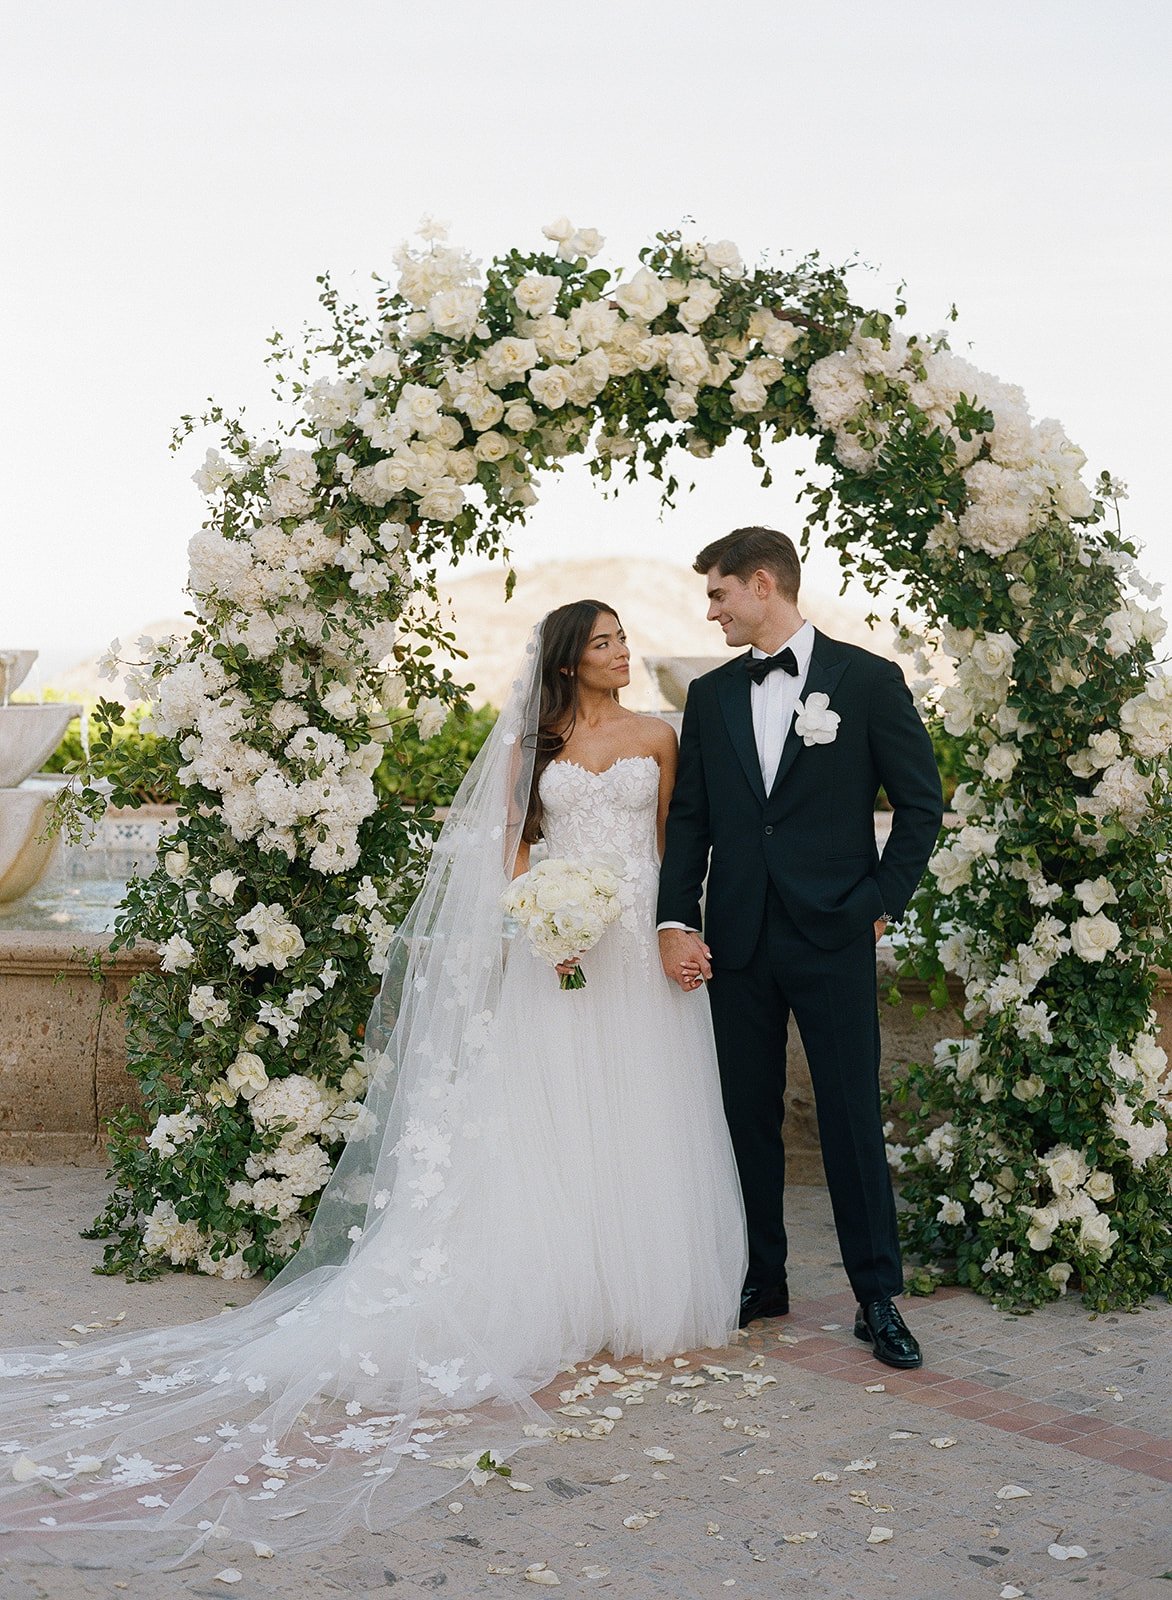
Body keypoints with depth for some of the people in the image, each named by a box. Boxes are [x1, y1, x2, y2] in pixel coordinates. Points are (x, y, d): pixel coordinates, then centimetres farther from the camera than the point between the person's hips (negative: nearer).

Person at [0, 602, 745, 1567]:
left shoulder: (656, 736, 9)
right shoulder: (531, 743, 7)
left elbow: (670, 841, 11)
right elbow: (511, 847, 7)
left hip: (641, 952, 1)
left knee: (638, 1121, 2)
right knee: (545, 1125, -2)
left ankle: (640, 1300, 13)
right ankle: (556, 1304, 5)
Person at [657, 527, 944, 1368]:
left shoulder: (868, 680, -1)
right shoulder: (710, 695, 11)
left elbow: (921, 802, 1)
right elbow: (689, 816, 10)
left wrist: (883, 903, -4)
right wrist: (677, 920, 0)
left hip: (832, 936, -4)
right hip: (736, 938, 4)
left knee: (853, 1116, -1)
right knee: (748, 1114, 9)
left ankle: (878, 1297, 9)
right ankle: (763, 1280, 22)